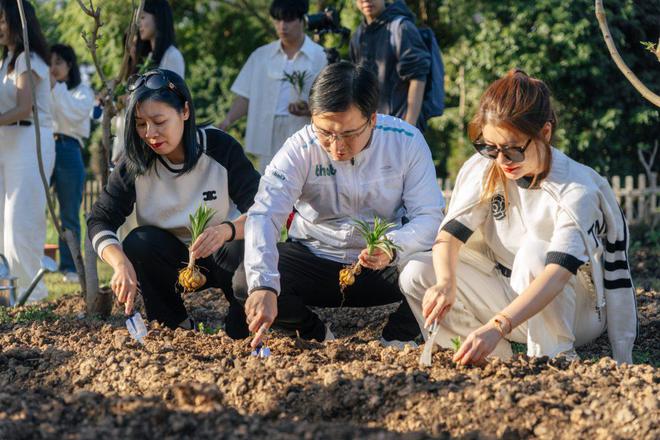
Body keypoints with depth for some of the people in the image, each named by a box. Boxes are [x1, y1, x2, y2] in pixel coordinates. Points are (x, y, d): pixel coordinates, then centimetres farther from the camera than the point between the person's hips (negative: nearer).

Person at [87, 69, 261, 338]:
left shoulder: (221, 149, -18)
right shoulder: (135, 164, -13)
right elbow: (99, 221, -19)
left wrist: (227, 230, -44)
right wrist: (121, 263, -40)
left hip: (221, 256, -2)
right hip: (172, 261, 3)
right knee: (139, 242, -28)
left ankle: (240, 336, -9)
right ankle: (176, 328, -10)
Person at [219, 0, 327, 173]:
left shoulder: (320, 57, -2)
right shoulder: (261, 55, 9)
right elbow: (246, 96, 9)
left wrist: (309, 110, -22)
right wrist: (227, 121, -7)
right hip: (269, 141, 4)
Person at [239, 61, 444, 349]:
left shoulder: (407, 142, -14)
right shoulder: (300, 148, -18)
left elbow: (429, 217, -13)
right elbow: (263, 215, -29)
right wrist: (264, 287, -47)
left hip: (384, 267, 0)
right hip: (316, 258, 0)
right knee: (246, 280, -26)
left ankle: (395, 340, 2)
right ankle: (316, 336, 5)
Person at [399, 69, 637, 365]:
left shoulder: (576, 191, -26)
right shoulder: (484, 169, -10)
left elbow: (558, 273, -39)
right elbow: (450, 234, -15)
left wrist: (497, 327, -51)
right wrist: (446, 283, -39)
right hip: (508, 293, 5)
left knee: (534, 249, -35)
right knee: (418, 274, -14)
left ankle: (557, 359, -23)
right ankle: (498, 359, -11)